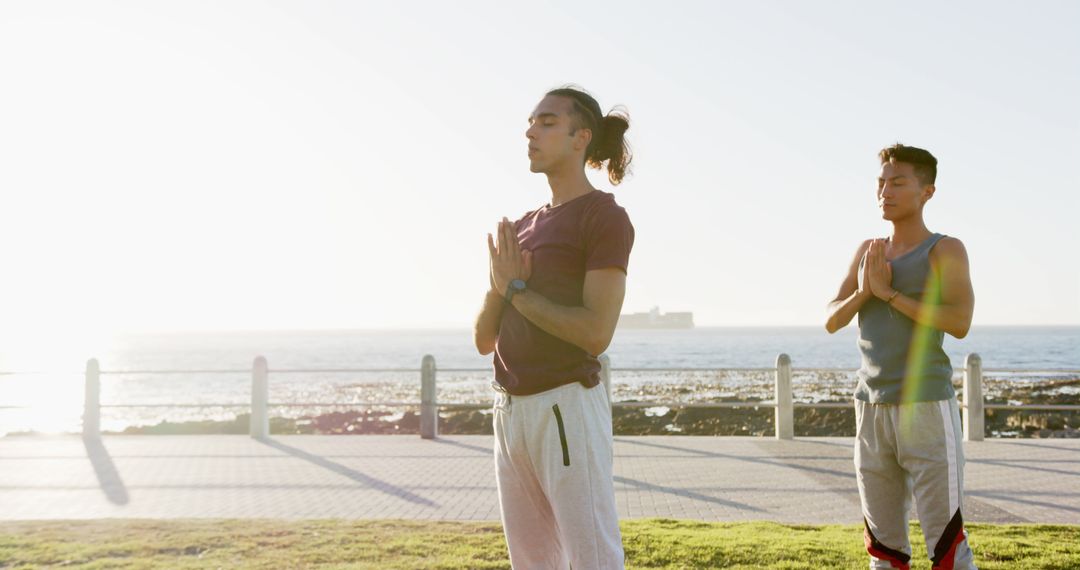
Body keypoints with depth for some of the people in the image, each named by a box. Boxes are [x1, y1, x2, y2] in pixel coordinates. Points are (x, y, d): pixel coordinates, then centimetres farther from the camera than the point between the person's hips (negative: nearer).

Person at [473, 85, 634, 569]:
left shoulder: (607, 218, -8)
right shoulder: (523, 229, 17)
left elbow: (596, 334, -19)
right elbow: (485, 340, 13)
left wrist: (516, 290, -8)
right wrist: (500, 284, -7)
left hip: (567, 411, -8)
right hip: (513, 412, 8)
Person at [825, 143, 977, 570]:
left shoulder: (945, 250, -2)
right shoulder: (868, 251, 14)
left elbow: (959, 323, -16)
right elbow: (832, 322, 11)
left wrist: (889, 293, -13)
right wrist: (863, 292, -7)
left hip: (927, 406, -5)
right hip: (871, 407, 6)